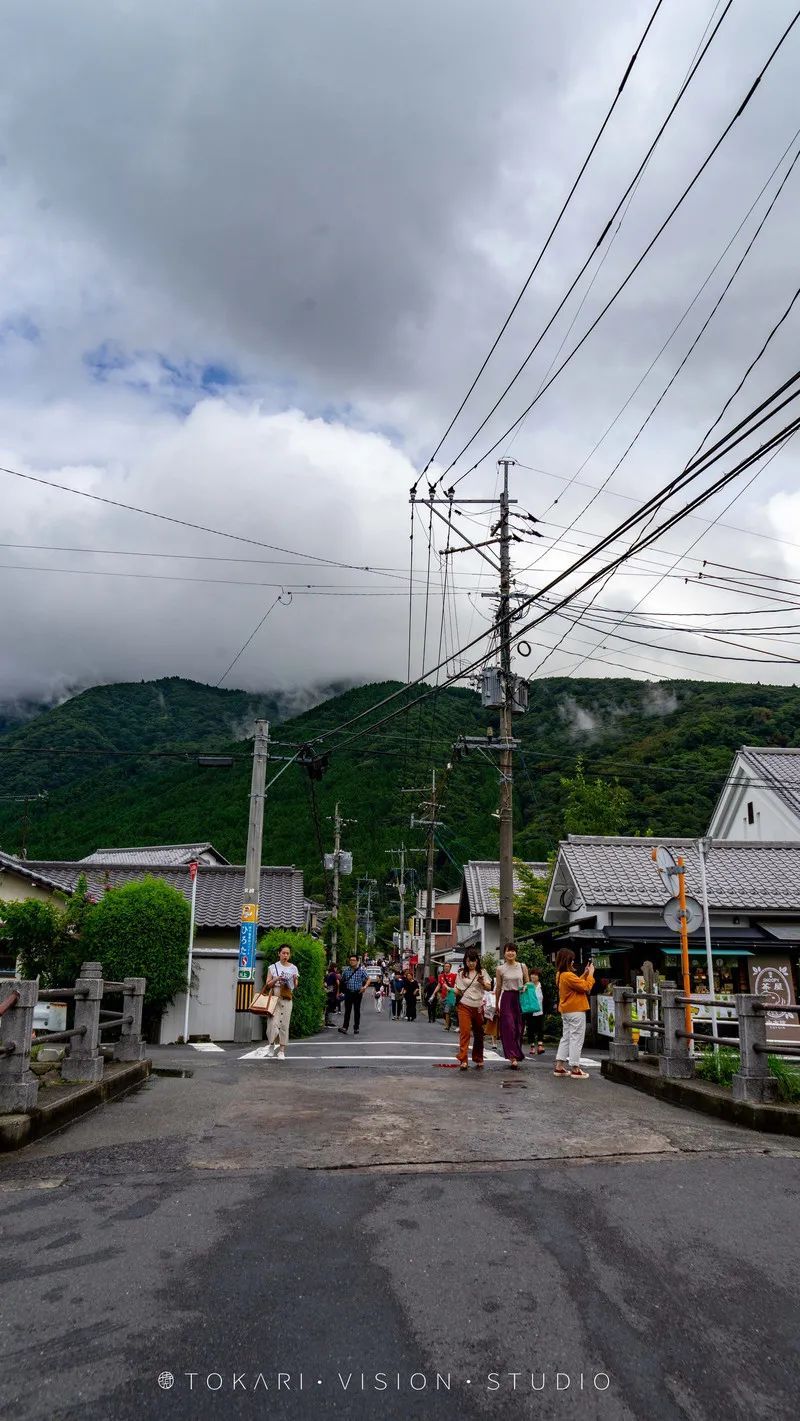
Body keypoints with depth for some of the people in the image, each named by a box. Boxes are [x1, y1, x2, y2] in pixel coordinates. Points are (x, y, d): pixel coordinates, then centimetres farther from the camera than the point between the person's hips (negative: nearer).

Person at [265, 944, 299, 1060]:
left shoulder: (293, 968, 8)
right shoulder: (273, 967, 4)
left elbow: (295, 987, 10)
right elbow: (267, 984, 3)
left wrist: (295, 980, -11)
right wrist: (277, 979, -14)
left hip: (287, 999, 1)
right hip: (274, 997, -1)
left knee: (284, 1024, 0)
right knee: (273, 1022, -10)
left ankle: (281, 1051, 7)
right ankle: (271, 1043, 16)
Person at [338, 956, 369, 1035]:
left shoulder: (361, 970, -3)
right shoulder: (346, 970, 2)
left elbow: (368, 979, 2)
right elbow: (342, 980, 12)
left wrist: (365, 987, -14)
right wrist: (342, 990, 4)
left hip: (357, 993, -1)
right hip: (348, 993, 1)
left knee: (357, 1011, 8)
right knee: (347, 1011, -4)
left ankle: (356, 1028, 17)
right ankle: (345, 1027, -7)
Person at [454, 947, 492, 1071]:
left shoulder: (482, 972, 8)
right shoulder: (461, 973, 5)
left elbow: (489, 988, 5)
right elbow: (458, 989, 12)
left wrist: (482, 983, -15)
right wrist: (457, 992, -10)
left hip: (478, 1006, 2)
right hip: (464, 1006, -2)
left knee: (479, 1034, 9)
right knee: (465, 1032, -13)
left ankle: (479, 1060, 23)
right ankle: (463, 1060, -15)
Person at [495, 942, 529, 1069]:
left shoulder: (522, 966, 4)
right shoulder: (501, 969, 2)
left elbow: (527, 983, 13)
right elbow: (498, 988, 9)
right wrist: (496, 1005, 13)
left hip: (519, 998, 2)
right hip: (506, 998, -2)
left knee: (518, 1028, 6)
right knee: (509, 1028, -10)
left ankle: (516, 1055, 21)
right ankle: (513, 1058, -11)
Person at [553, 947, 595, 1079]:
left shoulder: (560, 975, 10)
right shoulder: (568, 976, -21)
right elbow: (586, 987, -17)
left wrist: (585, 974, 12)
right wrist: (591, 974, -6)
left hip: (566, 1011, 10)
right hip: (576, 1011, -10)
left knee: (566, 1038, 14)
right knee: (576, 1039, -3)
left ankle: (559, 1067, 14)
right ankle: (575, 1069, 0)